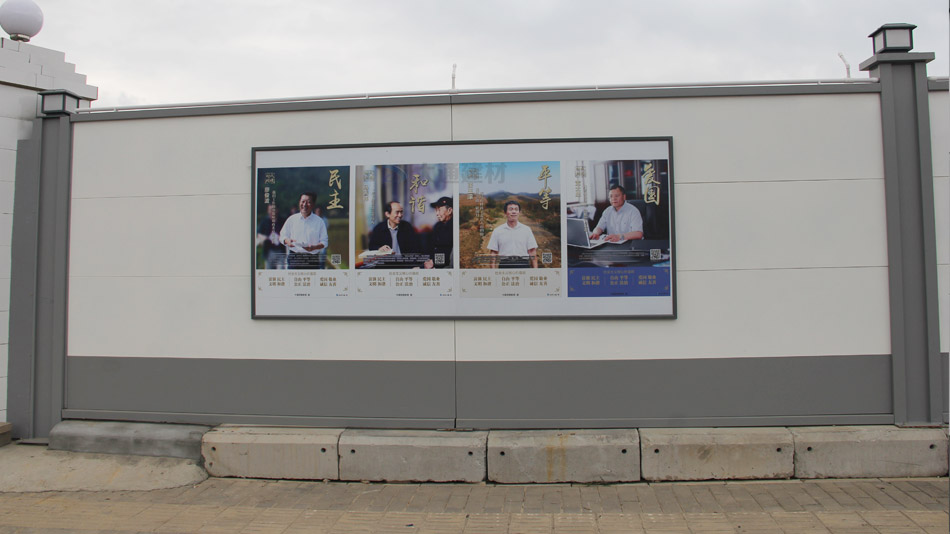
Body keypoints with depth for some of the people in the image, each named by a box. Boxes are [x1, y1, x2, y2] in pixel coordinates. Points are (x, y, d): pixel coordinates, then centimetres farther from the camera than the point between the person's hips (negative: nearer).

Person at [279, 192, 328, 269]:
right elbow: (283, 236, 14)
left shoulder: (319, 221, 4)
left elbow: (324, 241, 2)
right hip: (294, 259, 1)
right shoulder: (292, 219, 9)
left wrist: (314, 247, -18)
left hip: (312, 259, -1)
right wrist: (287, 241, -10)